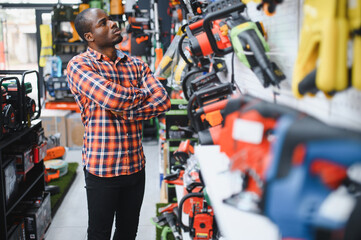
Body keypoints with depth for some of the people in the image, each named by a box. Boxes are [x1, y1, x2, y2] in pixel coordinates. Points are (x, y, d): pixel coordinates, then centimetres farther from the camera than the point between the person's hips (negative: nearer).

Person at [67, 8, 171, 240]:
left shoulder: (136, 64, 8)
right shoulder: (79, 65, -8)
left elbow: (163, 101, -5)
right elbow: (112, 98, -25)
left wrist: (126, 114, -17)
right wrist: (143, 93, -6)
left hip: (136, 165, 5)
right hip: (102, 167, -5)